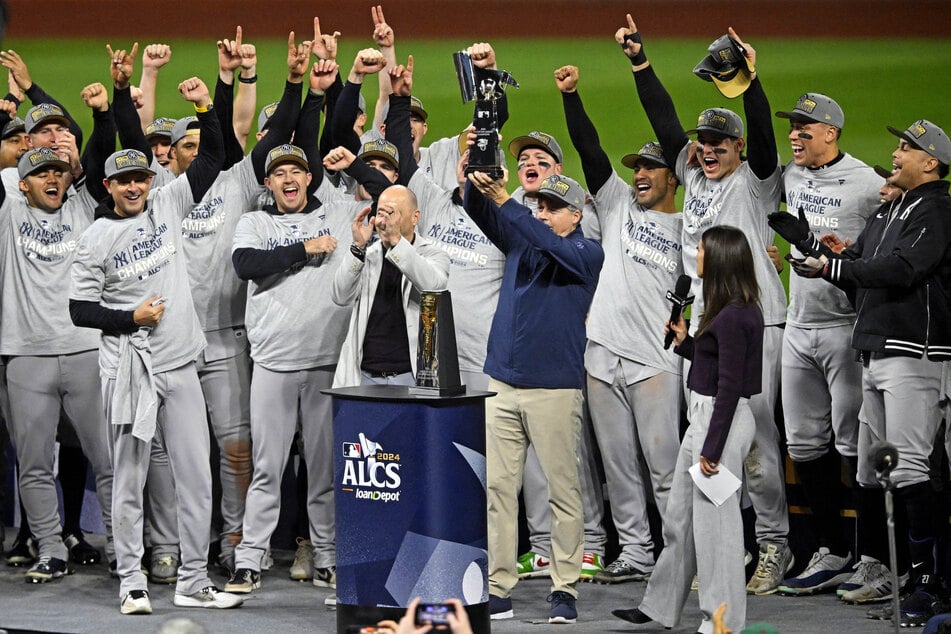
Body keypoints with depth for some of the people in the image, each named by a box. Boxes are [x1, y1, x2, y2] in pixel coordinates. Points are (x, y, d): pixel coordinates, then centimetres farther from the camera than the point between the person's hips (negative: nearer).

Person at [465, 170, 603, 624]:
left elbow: (553, 247, -19)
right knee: (497, 487, 1)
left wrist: (505, 201, -27)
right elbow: (478, 211, 3)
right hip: (502, 384, 4)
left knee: (562, 490, -1)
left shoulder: (587, 254, 0)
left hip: (554, 388, -4)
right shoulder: (519, 241, 14)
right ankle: (498, 590, 3)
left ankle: (565, 590, 3)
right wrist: (477, 184, -20)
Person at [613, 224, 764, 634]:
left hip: (721, 421, -11)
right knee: (679, 515, 17)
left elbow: (729, 387, -21)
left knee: (714, 522, -1)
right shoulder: (737, 311, 9)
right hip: (703, 417, 11)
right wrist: (686, 342, 11)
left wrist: (711, 449, -20)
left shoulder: (732, 318, -20)